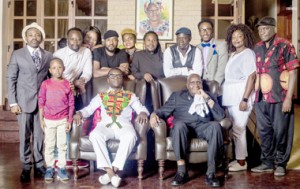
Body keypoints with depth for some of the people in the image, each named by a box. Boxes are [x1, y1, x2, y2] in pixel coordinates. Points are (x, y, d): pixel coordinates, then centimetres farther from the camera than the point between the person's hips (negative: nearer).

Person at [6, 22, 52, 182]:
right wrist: (13, 102, -6)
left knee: (40, 135, 6)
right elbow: (10, 79, 1)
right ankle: (26, 167, 14)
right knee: (25, 136, 4)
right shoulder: (17, 55, 3)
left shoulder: (48, 56, 9)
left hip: (43, 102, 2)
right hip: (24, 101, -1)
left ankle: (39, 165, 17)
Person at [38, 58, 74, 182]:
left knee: (62, 145, 5)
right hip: (49, 120, 0)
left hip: (63, 120, 0)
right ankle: (49, 168, 18)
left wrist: (69, 121, 0)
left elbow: (71, 104, 1)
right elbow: (41, 102, -1)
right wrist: (41, 119, -2)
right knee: (49, 145, 8)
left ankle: (61, 168, 14)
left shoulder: (67, 85, -3)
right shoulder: (45, 84, -5)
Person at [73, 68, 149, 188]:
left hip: (124, 125, -1)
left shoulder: (130, 96, 24)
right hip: (105, 125, 1)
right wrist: (79, 113, -5)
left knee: (131, 136, -36)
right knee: (95, 135, -34)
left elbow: (141, 108, 13)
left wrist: (143, 113, -11)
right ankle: (109, 171, -34)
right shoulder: (101, 96, 26)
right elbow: (88, 109, 17)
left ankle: (115, 168, -32)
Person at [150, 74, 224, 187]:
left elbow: (221, 116, 8)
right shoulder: (177, 96, 23)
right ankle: (181, 171, -29)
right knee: (179, 124, -36)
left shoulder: (209, 96, 23)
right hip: (184, 127, -1)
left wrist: (207, 99, 0)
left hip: (203, 127, 1)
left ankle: (210, 173, -30)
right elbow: (163, 111, 13)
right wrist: (154, 114, -9)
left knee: (215, 125, -33)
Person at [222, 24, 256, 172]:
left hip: (241, 96, -7)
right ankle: (238, 158, 16)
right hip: (231, 97, 7)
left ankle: (241, 162, 1)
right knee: (235, 129, 7)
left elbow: (251, 77, -13)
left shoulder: (248, 54, -6)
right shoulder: (233, 54, 17)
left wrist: (245, 99, -18)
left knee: (238, 129, -7)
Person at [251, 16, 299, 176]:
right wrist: (253, 95, 11)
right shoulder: (257, 48, 10)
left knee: (280, 131, 2)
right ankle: (267, 162, 25)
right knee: (264, 131, 11)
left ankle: (280, 163, 17)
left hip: (280, 98, -5)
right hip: (261, 98, 5)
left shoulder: (285, 46, -5)